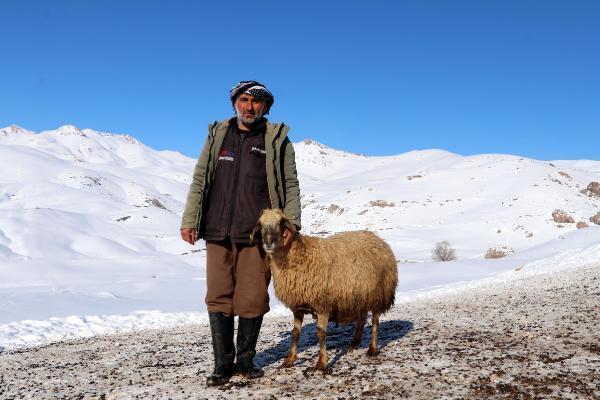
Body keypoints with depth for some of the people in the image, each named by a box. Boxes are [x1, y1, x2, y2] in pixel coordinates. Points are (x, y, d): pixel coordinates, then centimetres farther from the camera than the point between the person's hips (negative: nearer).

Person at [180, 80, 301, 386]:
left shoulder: (277, 140, 7)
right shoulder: (217, 135, 14)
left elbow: (290, 186, 6)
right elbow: (199, 181, 13)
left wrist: (291, 222, -5)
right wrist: (189, 220, 5)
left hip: (257, 234, -2)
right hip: (218, 232, 2)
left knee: (252, 301, 1)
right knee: (219, 298, 1)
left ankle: (246, 359, 19)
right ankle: (223, 363, 12)